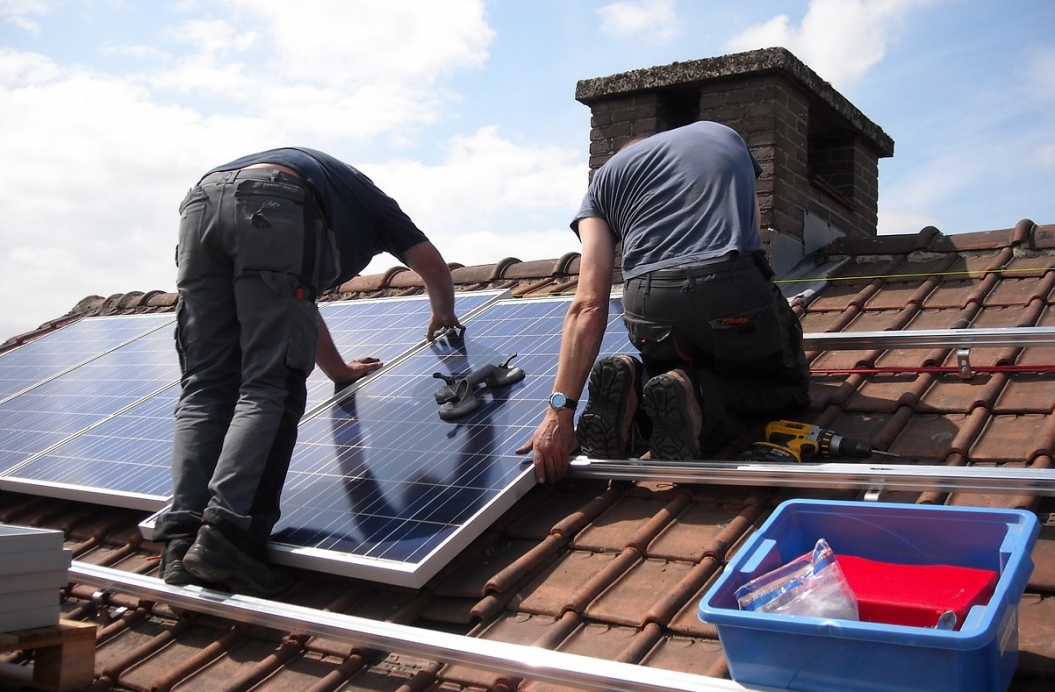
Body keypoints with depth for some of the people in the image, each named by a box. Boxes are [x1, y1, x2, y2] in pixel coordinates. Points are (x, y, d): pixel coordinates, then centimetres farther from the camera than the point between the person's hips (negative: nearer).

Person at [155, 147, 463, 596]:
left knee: (204, 389, 3)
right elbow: (431, 263, 35)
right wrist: (443, 315, 56)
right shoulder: (366, 198, 37)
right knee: (269, 390, -8)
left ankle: (182, 542, -10)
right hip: (273, 208, -6)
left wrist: (340, 370, 63)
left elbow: (297, 308, 52)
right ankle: (225, 535, -22)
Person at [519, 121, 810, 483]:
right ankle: (698, 398, -5)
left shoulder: (606, 176, 21)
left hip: (650, 308, 1)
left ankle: (633, 384, -2)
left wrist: (560, 410, 1)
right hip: (737, 294, -1)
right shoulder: (724, 134, 29)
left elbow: (589, 306, 6)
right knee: (790, 385, 26)